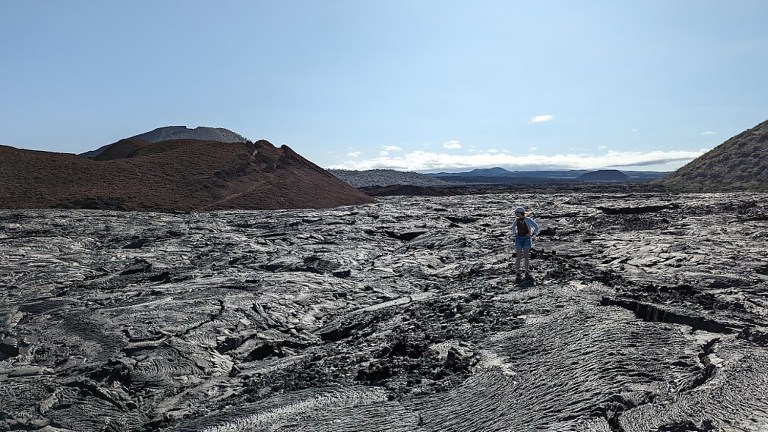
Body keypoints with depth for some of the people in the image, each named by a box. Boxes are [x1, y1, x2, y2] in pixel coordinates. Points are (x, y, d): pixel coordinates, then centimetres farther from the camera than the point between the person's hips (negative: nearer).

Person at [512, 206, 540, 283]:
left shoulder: (528, 220, -9)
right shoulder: (517, 220, 2)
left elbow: (536, 226, 0)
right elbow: (513, 227, 22)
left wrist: (532, 235, -4)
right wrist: (514, 233, 10)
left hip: (526, 239, -2)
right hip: (518, 239, 2)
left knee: (526, 256, 4)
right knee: (519, 256, -5)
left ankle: (526, 273, 16)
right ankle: (517, 274, -5)